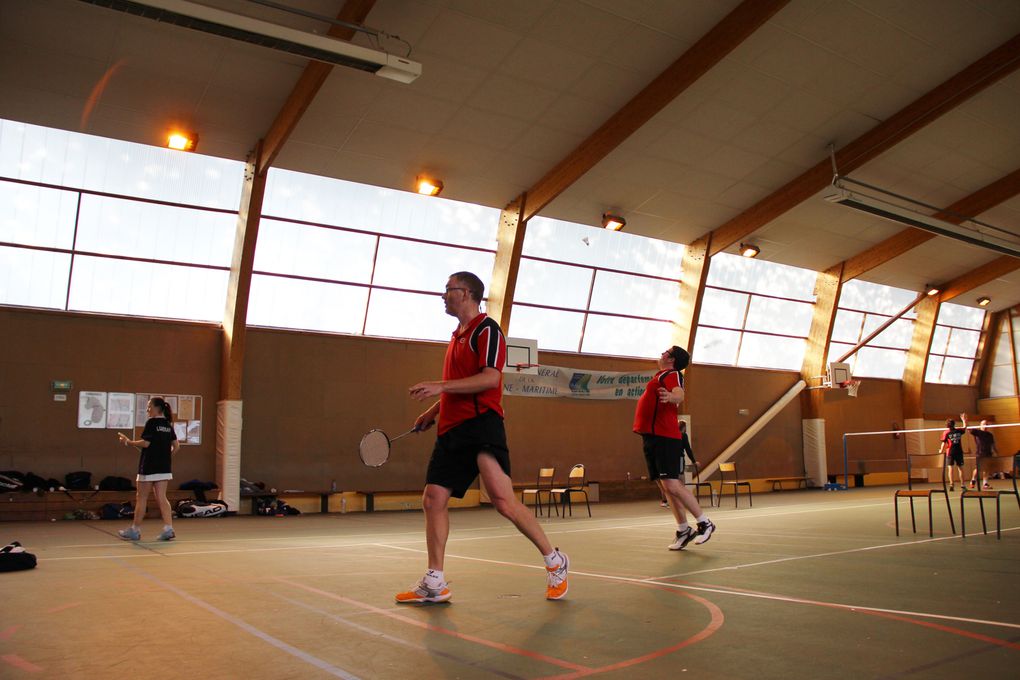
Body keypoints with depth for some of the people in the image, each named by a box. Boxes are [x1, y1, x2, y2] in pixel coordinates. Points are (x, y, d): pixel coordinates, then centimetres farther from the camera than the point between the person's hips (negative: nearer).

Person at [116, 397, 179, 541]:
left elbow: (145, 443, -16)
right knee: (161, 498, 5)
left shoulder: (152, 423, -10)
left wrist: (128, 442, -3)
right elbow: (176, 445, 10)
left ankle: (135, 530, 14)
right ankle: (168, 529, -3)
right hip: (164, 468, 7)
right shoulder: (168, 425, 10)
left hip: (149, 468, -6)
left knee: (141, 498, 5)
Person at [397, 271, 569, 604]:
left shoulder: (487, 330, -5)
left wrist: (440, 386, -22)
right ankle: (434, 584, 13)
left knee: (502, 499, -17)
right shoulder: (457, 337, 23)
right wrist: (434, 411, 24)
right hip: (452, 429, 9)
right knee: (433, 499, 3)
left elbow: (490, 378, -19)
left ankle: (555, 562, 2)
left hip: (480, 424, -9)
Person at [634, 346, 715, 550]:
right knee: (666, 488, 9)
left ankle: (705, 523, -2)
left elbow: (680, 395, -30)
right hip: (651, 437, 9)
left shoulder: (672, 375, -8)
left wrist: (670, 397, -50)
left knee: (672, 485, -14)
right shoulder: (660, 376, 19)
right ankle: (683, 530, 15)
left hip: (664, 437, -9)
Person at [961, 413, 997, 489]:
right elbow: (967, 429, -6)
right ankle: (973, 481, 7)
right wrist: (964, 421, -20)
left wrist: (997, 453, 17)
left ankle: (985, 484, 8)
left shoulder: (990, 435, 15)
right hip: (979, 454, -4)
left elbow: (993, 445, 21)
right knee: (977, 468, -7)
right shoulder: (976, 432, 3)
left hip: (988, 454, 4)